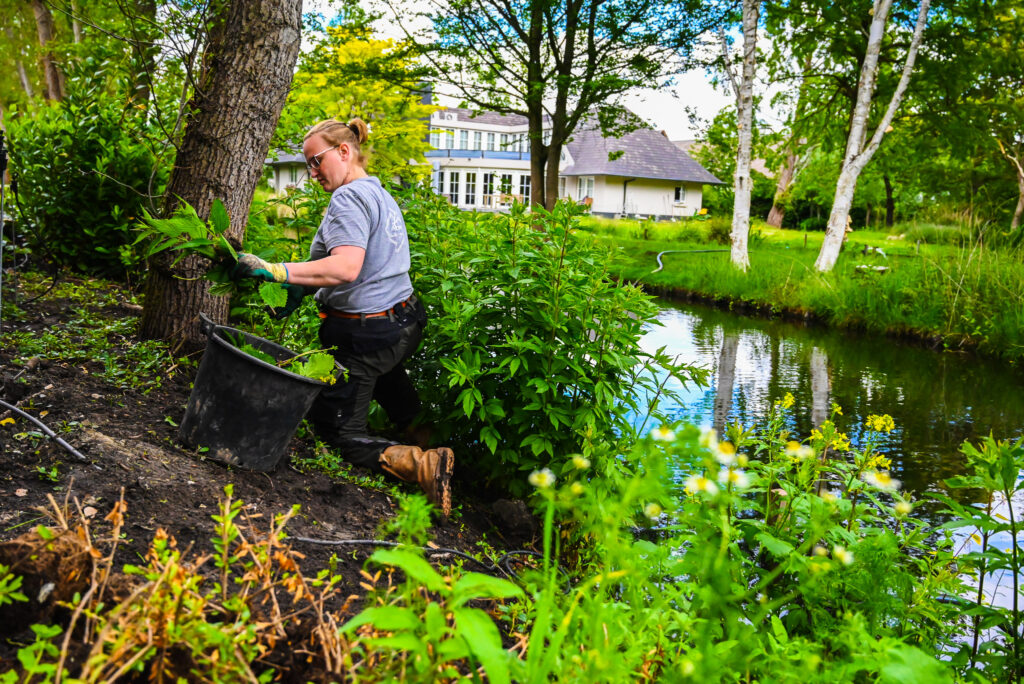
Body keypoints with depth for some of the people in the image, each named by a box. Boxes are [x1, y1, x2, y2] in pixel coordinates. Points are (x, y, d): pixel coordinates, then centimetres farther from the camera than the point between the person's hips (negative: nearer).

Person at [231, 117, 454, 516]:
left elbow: (346, 268, -31)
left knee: (341, 434, 2)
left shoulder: (349, 197, -18)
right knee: (383, 364, 45)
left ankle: (423, 464, -17)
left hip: (363, 336, -9)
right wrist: (303, 288, 12)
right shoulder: (381, 194, 11)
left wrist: (275, 271, -32)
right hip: (406, 324, 9)